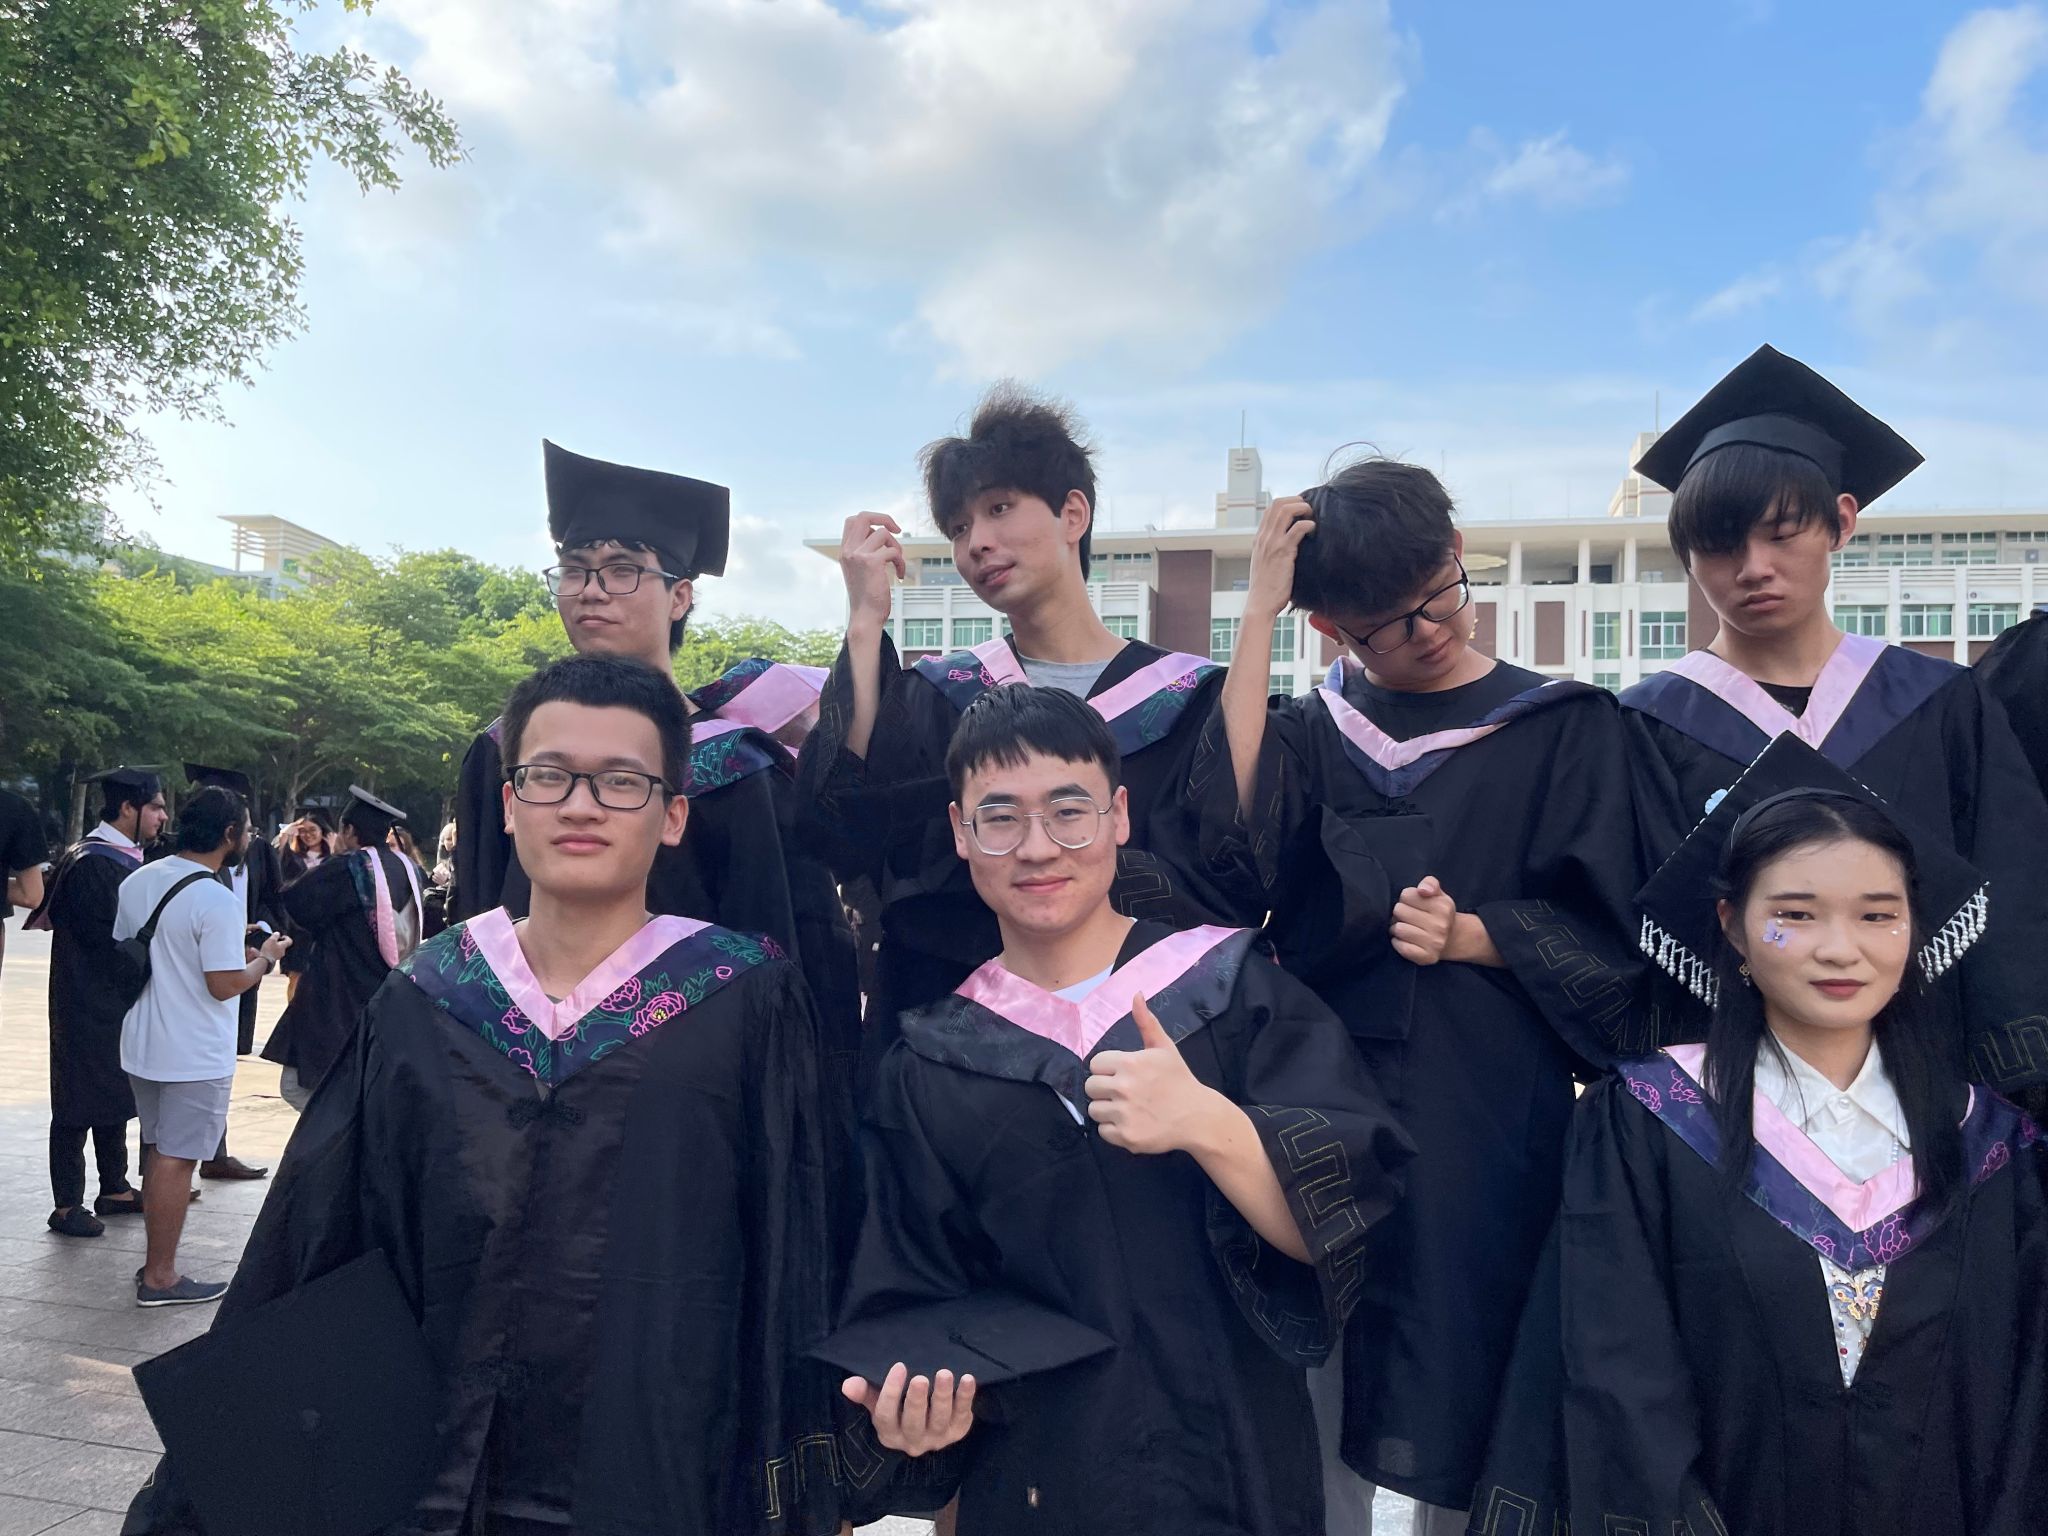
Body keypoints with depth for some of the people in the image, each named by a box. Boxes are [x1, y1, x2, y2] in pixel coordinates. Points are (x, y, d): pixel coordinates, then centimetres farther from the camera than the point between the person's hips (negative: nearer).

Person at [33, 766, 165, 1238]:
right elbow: (106, 939, -22)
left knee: (114, 1094, 16)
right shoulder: (90, 862, -19)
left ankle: (115, 1189, 27)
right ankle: (67, 1206, 11)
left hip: (119, 1002, 9)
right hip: (88, 1004, -9)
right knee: (81, 1100, 1)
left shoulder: (128, 859, 8)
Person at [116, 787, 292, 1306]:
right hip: (195, 1056, -8)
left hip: (143, 1045, 8)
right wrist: (265, 957, -5)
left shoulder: (137, 882, 2)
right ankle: (160, 1277, 11)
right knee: (176, 1161, 2)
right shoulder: (217, 900, -22)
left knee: (159, 1153, 19)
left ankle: (155, 1260, 29)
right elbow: (225, 984, -23)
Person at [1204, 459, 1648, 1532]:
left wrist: (1467, 935, -20)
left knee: (1454, 1400, 7)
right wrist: (1257, 614, -16)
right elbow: (1223, 837, -16)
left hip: (1490, 1117, -1)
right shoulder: (1312, 734, 6)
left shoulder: (1562, 727, 2)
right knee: (1319, 1404, 7)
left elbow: (1600, 931, -1)